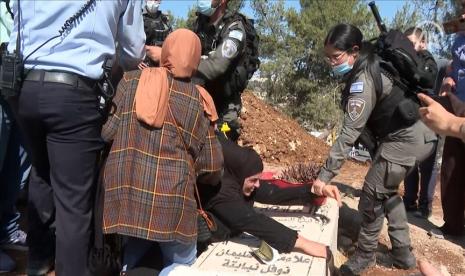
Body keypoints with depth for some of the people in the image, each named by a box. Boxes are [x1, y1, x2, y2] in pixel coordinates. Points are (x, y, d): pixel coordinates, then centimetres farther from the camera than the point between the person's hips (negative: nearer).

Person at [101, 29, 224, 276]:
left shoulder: (131, 80, 5)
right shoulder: (198, 100, 2)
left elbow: (106, 131, 3)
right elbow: (212, 167, 3)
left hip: (124, 191, 3)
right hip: (170, 199, -2)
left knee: (138, 242, 33)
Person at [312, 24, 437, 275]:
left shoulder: (363, 81, -24)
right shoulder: (370, 63, 3)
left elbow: (349, 134, -28)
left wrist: (324, 176, -27)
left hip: (405, 139, -10)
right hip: (418, 134, 10)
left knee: (372, 197, -2)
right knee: (386, 191, 20)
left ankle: (366, 254, 16)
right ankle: (402, 253, 28)